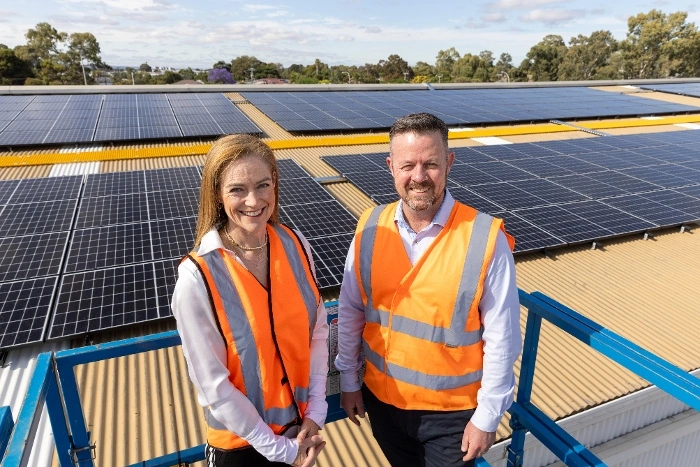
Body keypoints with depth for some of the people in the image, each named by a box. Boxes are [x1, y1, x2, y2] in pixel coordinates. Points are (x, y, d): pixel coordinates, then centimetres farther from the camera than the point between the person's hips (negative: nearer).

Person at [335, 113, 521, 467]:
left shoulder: (486, 238, -20)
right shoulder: (369, 228, -11)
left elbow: (502, 339, -12)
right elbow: (350, 312, -1)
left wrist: (487, 416, -7)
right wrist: (348, 380, 6)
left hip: (453, 410, -3)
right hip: (381, 398, 3)